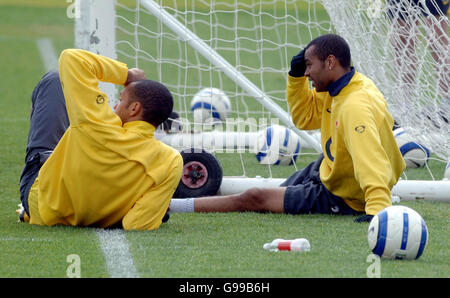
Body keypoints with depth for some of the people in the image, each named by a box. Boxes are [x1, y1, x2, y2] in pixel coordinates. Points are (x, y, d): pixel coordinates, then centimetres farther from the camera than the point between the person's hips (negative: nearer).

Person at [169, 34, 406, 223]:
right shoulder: (337, 90, 0)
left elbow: (372, 164, -42)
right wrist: (296, 76, 2)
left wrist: (377, 209, -52)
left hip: (342, 199, -9)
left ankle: (167, 205, -1)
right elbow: (305, 118, 16)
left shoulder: (355, 107, -32)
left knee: (254, 198, -7)